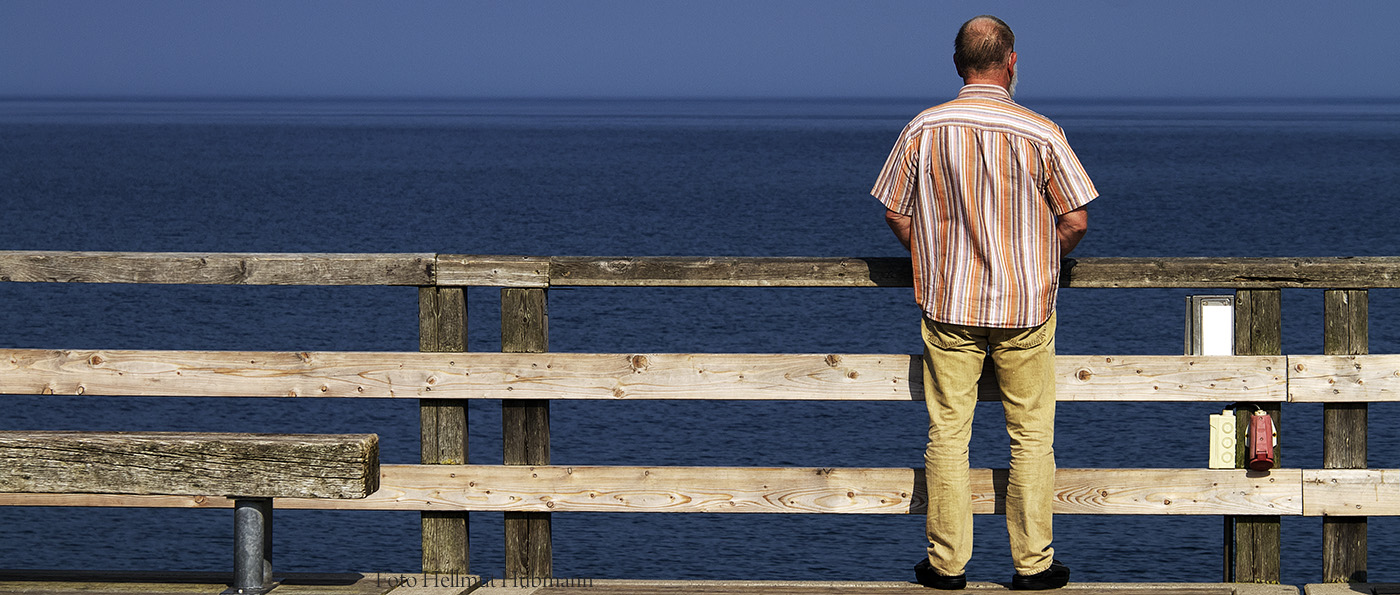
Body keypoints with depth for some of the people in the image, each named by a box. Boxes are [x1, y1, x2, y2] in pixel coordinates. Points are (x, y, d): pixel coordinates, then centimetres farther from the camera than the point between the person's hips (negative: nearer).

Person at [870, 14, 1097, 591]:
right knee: (1032, 435, 9)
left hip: (947, 305, 1)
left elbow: (896, 213, 2)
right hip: (1026, 306, -1)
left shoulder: (923, 129, -5)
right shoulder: (1040, 134, -10)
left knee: (948, 434, 8)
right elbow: (1076, 221, -6)